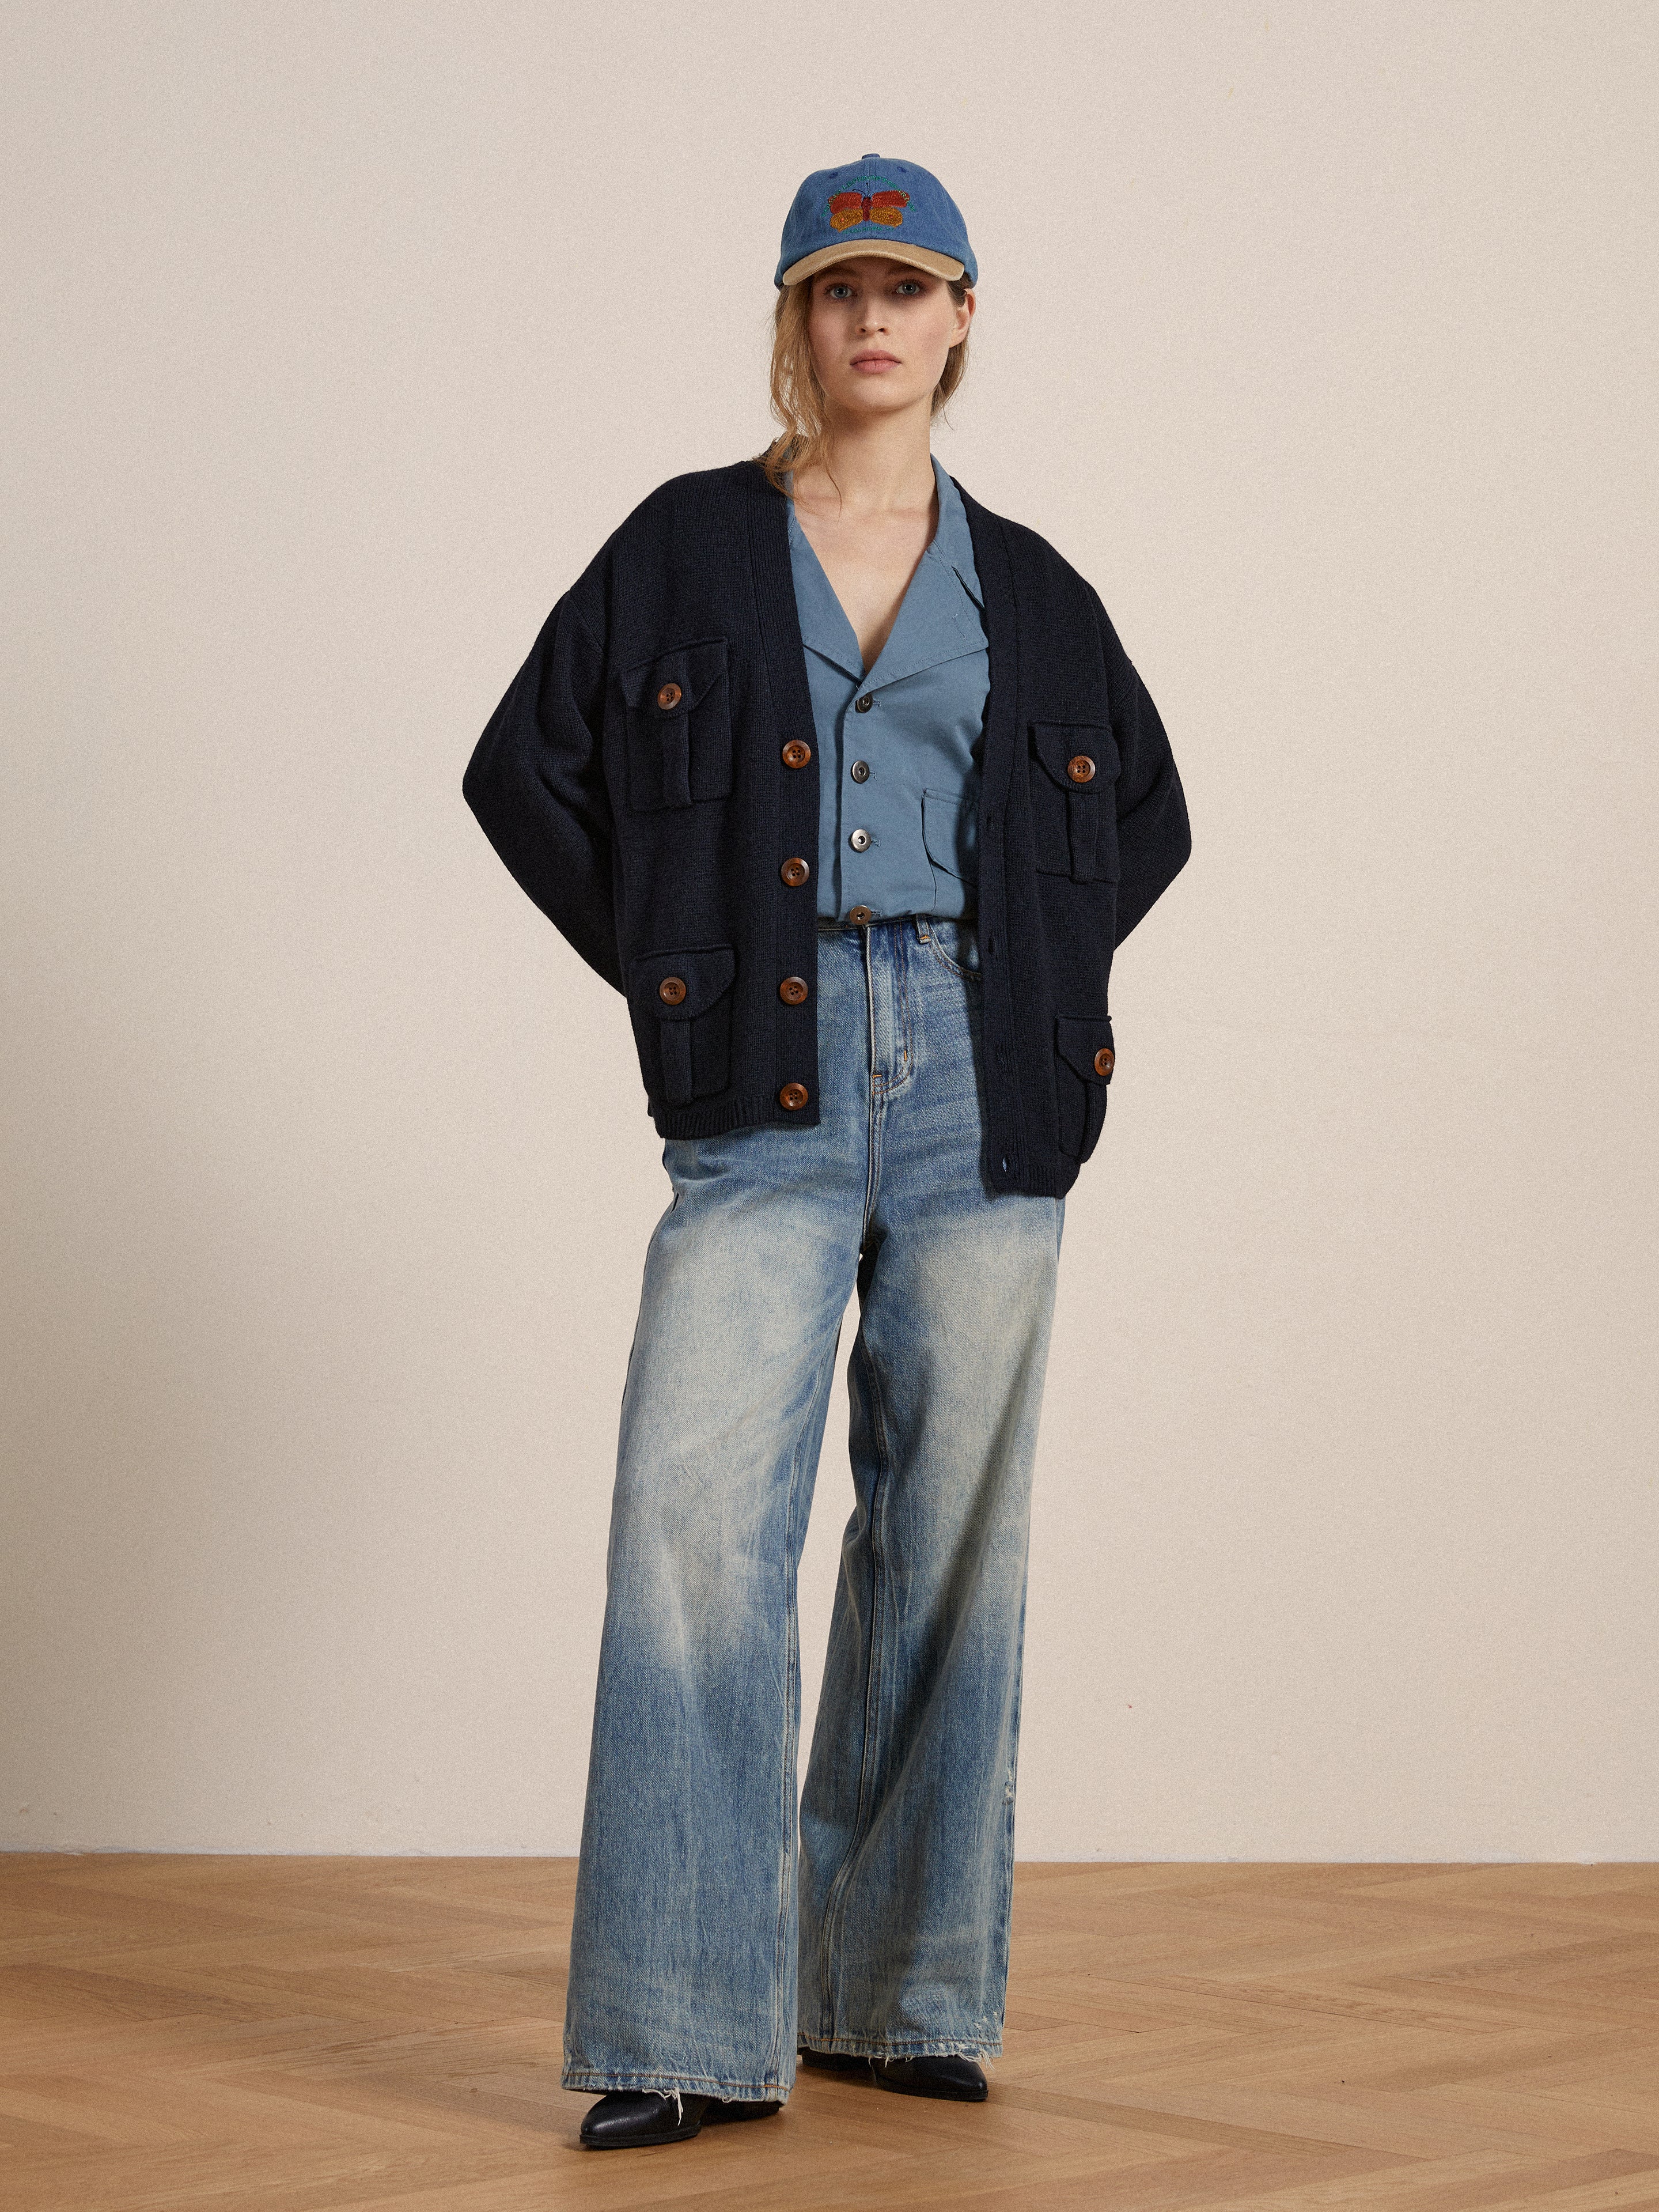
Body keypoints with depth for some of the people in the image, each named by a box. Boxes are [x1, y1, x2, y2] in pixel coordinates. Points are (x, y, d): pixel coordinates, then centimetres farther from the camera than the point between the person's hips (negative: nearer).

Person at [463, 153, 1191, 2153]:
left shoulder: (1026, 591, 13)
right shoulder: (687, 547, 7)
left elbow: (1147, 813, 24)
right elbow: (523, 770, 9)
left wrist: (1045, 982, 10)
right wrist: (667, 974, 2)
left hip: (980, 1089, 2)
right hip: (768, 1095, -2)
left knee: (946, 1534, 5)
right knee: (695, 1515, -13)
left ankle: (899, 1997, 17)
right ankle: (689, 2035, -8)